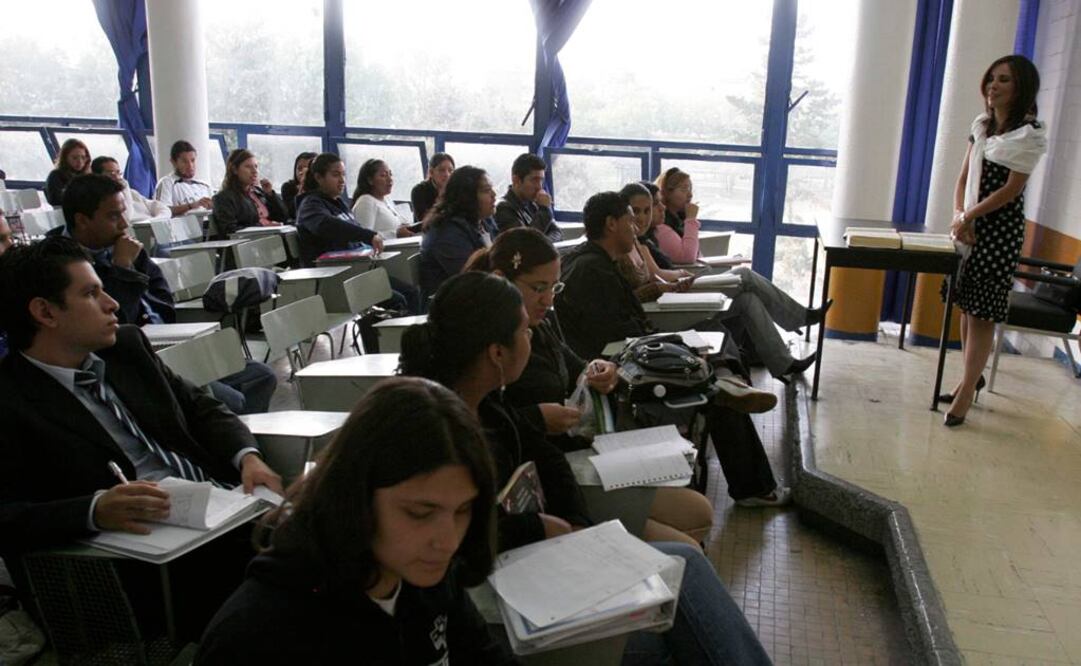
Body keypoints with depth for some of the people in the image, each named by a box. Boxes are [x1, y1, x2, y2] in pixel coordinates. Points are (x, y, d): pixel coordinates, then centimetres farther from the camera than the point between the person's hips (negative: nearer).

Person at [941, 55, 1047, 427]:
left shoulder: (1030, 133, -9)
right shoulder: (982, 125, 11)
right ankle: (972, 376, 28)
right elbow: (964, 178, 10)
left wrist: (967, 217, -11)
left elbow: (1012, 189, -13)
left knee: (981, 311, -4)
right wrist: (958, 216, -5)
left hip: (1001, 229, -7)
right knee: (966, 304, 12)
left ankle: (967, 390, 4)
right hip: (971, 225, 7)